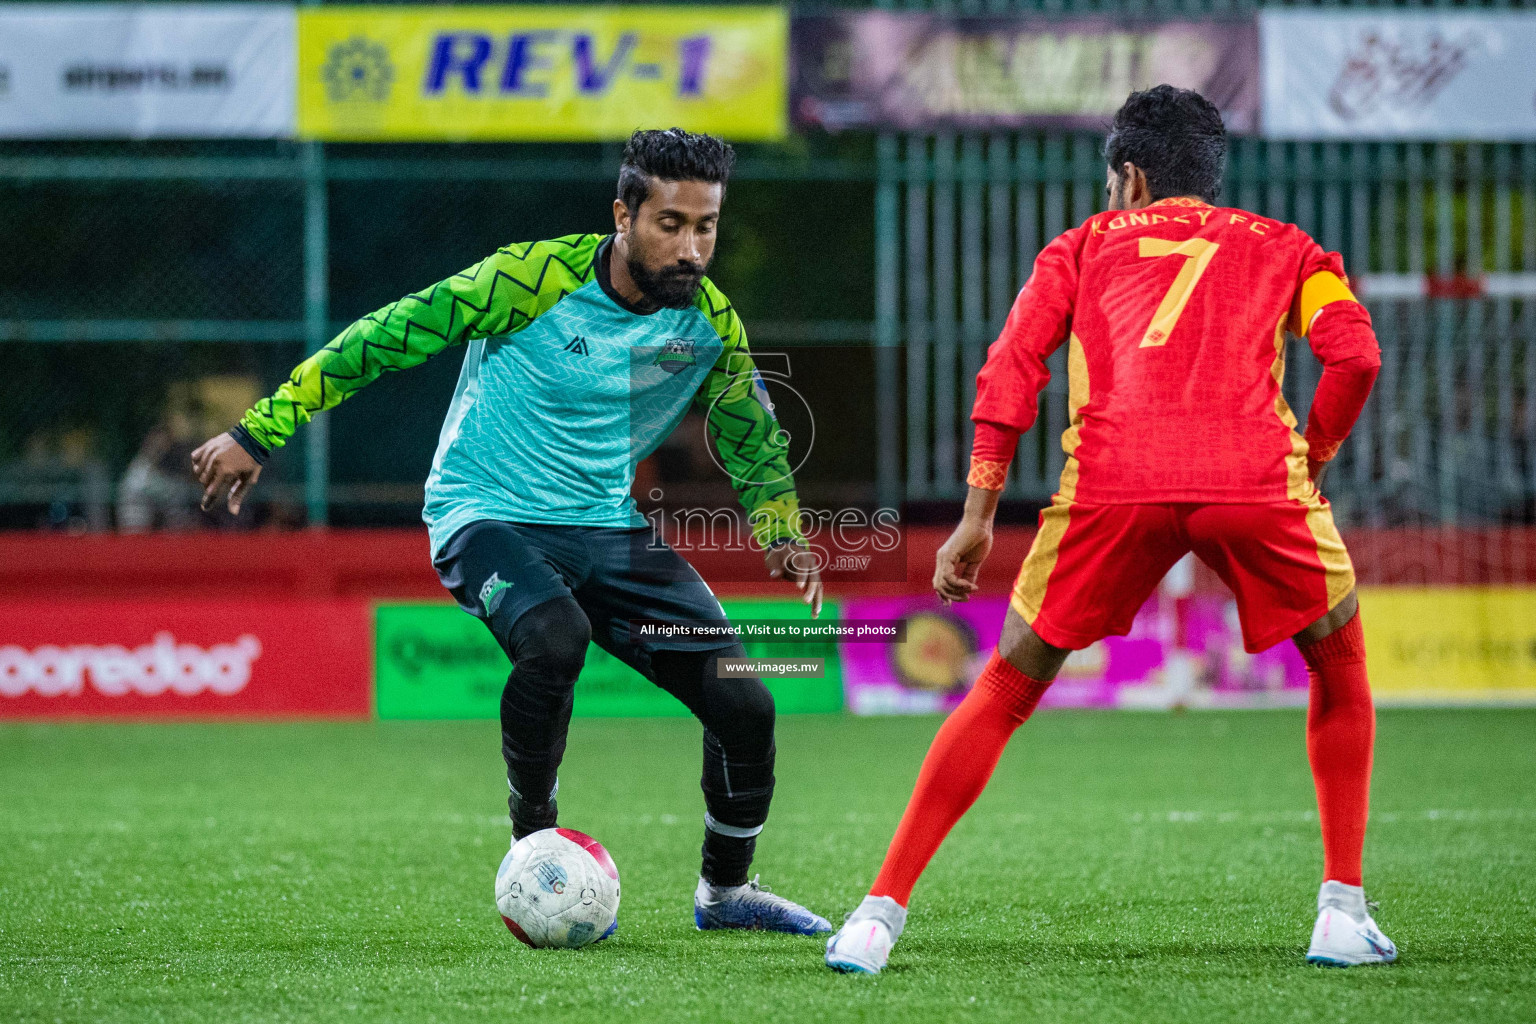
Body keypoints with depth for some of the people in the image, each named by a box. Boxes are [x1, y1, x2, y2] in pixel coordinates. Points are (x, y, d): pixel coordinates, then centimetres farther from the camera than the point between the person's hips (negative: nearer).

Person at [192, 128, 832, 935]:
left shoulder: (711, 322, -3)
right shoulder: (533, 277, -19)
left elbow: (751, 437, 15)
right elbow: (388, 338, -14)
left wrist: (783, 532, -2)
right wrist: (259, 432, -14)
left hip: (608, 527, 5)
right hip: (487, 514, -5)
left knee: (742, 702, -6)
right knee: (554, 638, -37)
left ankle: (726, 890, 20)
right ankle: (534, 848, -14)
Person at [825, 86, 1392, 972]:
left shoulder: (1088, 244, 28)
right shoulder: (1281, 246, 28)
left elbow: (1012, 364, 13)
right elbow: (1355, 356, 9)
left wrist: (978, 517, 12)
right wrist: (1308, 467, 21)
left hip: (1114, 480, 0)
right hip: (1254, 470, 0)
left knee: (1008, 689, 15)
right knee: (1340, 667, 24)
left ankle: (882, 913, 8)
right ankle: (1344, 911, 13)